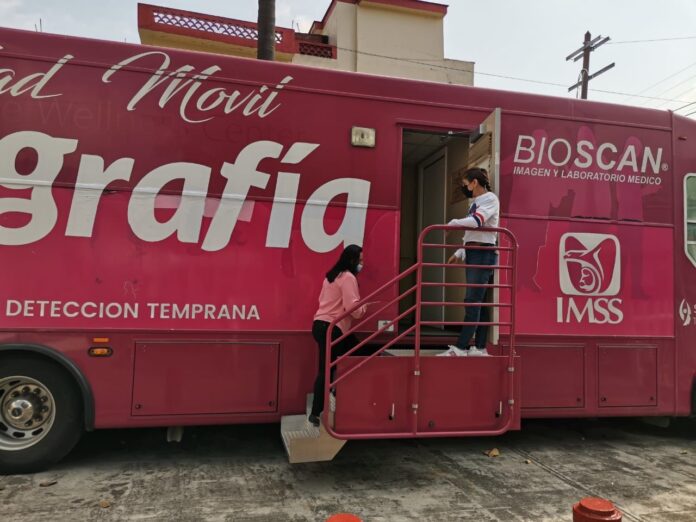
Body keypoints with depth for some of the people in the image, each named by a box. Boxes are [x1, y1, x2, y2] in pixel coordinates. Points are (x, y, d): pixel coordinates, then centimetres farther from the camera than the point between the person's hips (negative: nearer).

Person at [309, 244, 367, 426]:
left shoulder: (332, 275, 17)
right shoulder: (348, 278, -11)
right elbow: (353, 308, -19)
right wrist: (364, 306, 3)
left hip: (321, 324, 10)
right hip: (331, 328, -10)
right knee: (325, 371, -4)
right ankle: (316, 413, 1)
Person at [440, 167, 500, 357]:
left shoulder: (490, 198, -4)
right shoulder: (476, 203, 21)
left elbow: (476, 222, -21)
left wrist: (452, 223, -13)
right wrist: (459, 254, 15)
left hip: (484, 253, -9)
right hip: (473, 253, 9)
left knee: (473, 300, -12)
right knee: (479, 301, 6)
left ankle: (460, 347, -15)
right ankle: (479, 347, 8)